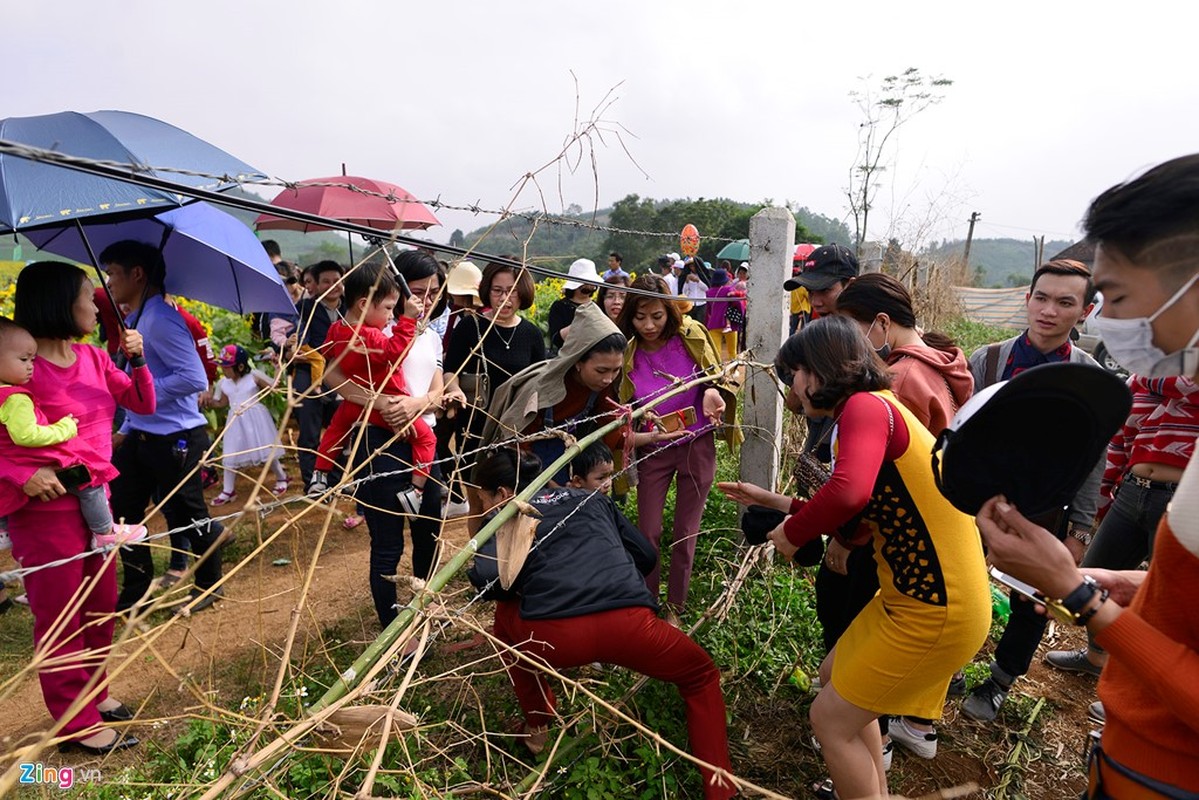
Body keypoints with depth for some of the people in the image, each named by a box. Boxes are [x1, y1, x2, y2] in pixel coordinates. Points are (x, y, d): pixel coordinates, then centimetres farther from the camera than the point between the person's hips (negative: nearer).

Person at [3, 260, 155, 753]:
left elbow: (143, 404, 9)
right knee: (61, 619, 6)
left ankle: (94, 694, 36)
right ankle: (78, 723, 20)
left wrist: (137, 360, -6)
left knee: (101, 608, 18)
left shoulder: (93, 357, 5)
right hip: (45, 509, -7)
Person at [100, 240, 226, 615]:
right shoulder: (132, 319, 10)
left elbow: (195, 379, -26)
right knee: (122, 512, 16)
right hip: (139, 435, 10)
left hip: (175, 438, -10)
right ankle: (136, 591, 32)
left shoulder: (160, 319, -19)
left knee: (186, 517, 5)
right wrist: (126, 428, 16)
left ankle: (208, 586, 25)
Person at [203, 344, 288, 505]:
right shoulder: (222, 383, 5)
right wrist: (207, 402, 0)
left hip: (255, 418, -5)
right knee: (229, 455, 5)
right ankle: (228, 491, 16)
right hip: (235, 421, 5)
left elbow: (275, 386, -5)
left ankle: (281, 478, 24)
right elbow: (221, 403, 15)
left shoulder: (254, 376, -9)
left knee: (266, 450, 3)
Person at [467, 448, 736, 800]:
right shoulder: (590, 498, 28)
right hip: (629, 625, 2)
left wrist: (519, 583, 23)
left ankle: (537, 725, 42)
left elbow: (486, 578, 0)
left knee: (506, 615, 35)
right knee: (702, 676, 31)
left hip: (553, 636, -1)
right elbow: (645, 555, 27)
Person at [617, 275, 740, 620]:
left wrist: (712, 391, -20)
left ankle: (675, 608, 32)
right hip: (653, 453, 0)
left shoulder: (691, 335, -12)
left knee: (685, 534, 12)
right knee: (648, 535, 5)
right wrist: (647, 436, -25)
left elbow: (715, 373, 3)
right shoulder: (626, 354, -11)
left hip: (698, 447, 0)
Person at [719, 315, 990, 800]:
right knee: (836, 679, 24)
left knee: (832, 719, 4)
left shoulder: (866, 406, -20)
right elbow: (866, 514, 15)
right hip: (915, 595, 10)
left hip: (936, 610, -10)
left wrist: (791, 533, -20)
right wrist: (781, 504, 14)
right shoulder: (874, 410, 11)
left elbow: (849, 492, -39)